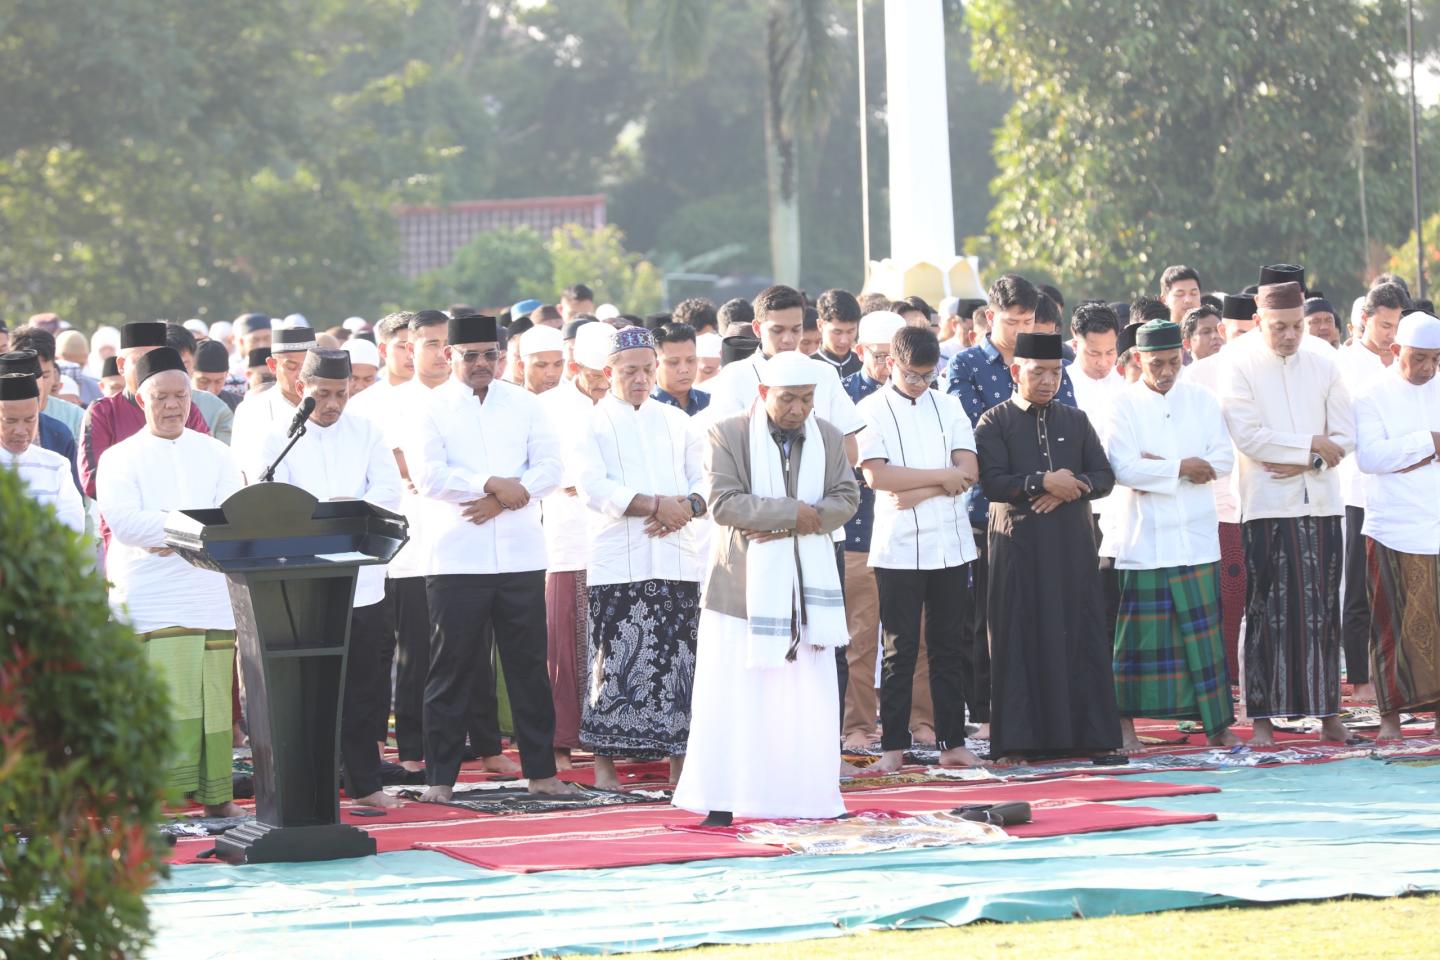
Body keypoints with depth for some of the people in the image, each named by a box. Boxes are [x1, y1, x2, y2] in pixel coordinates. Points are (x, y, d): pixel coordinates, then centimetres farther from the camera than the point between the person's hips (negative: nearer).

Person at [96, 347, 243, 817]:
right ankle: (165, 791, -12)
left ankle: (216, 793, 10)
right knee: (168, 695, -13)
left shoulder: (215, 455, 15)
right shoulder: (120, 458, 6)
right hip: (153, 598, -3)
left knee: (215, 695, 2)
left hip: (212, 596, 3)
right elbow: (122, 520, -10)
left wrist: (169, 529, -12)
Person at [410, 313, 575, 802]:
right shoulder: (432, 408, 2)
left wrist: (504, 499, -13)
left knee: (528, 664, 5)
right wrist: (494, 483, -15)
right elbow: (427, 475, -11)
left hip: (520, 555, 3)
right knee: (452, 669, 0)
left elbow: (549, 468, 2)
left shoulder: (524, 404, 11)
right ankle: (440, 775, 5)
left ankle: (541, 769, 12)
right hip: (457, 556, -3)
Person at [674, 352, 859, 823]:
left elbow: (846, 499, 3)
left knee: (808, 696, 1)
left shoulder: (829, 437, 8)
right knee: (734, 693, -3)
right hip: (743, 583, -3)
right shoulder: (727, 434, -5)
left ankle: (809, 797, 6)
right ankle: (723, 799, 0)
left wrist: (797, 524, -13)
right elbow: (722, 502, -14)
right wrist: (794, 512, -16)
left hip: (806, 582, 3)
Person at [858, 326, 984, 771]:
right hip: (898, 548, -3)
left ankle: (952, 743, 10)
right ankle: (893, 747, 3)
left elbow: (969, 471, 0)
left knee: (949, 648, 6)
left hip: (950, 546, 3)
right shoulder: (872, 410, 0)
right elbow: (876, 475, -12)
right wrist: (941, 476, -9)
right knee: (900, 650, -1)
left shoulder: (948, 406, 10)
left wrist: (916, 492, -12)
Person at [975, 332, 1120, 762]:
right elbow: (992, 482, -9)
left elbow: (1104, 476, 9)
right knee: (1022, 639, -4)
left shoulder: (1076, 421, 15)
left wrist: (1072, 487, -9)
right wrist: (1042, 482, -17)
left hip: (1073, 545, 3)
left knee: (1081, 636, 1)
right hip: (1020, 545, -3)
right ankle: (1019, 739, -1)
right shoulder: (995, 423, 3)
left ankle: (1085, 733, 5)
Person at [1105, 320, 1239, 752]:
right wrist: (1182, 468, -10)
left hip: (1195, 536, 3)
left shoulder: (1202, 400, 9)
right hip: (1142, 536, -3)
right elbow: (1123, 468, -12)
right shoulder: (1124, 404, -1)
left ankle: (1217, 723, 7)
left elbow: (1222, 459, -1)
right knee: (1137, 634, -1)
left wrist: (1159, 468, -11)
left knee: (1204, 631, 3)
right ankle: (1126, 724, 4)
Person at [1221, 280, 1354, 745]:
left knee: (1322, 610, 2)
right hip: (1267, 505, -3)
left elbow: (1345, 437, 8)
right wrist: (1309, 444, -8)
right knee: (1267, 611, -4)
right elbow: (1247, 436, -10)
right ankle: (1263, 716, -3)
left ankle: (1327, 711, 6)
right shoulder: (1240, 367, 0)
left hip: (1321, 502, 3)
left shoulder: (1324, 366, 10)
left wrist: (1309, 463, -9)